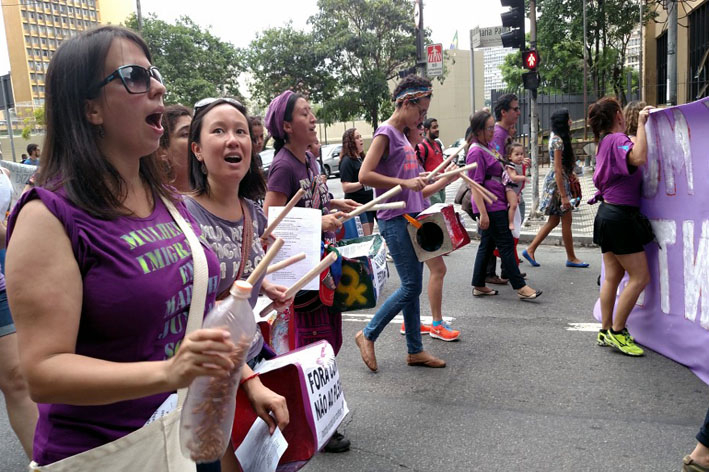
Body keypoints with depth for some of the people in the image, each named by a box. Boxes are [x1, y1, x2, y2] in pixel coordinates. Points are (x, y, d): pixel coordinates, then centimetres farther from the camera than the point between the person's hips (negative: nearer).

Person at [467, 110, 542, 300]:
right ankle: (520, 287, 0)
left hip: (497, 204, 10)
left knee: (487, 245, 12)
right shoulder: (476, 151, -15)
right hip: (490, 207, -10)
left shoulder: (488, 146, 14)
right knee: (506, 245, -6)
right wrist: (483, 213, -23)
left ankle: (478, 286, 19)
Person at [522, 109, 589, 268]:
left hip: (560, 179, 10)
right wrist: (564, 196, -21)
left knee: (554, 220, 12)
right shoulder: (558, 141, -17)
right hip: (557, 182, -10)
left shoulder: (556, 138, 11)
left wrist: (570, 174, 8)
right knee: (566, 221, 1)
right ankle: (571, 258, 12)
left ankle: (530, 249, 13)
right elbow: (557, 170, -21)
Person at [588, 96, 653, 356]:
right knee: (640, 277, -4)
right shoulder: (617, 139, -13)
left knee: (613, 276, 12)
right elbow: (639, 158, -35)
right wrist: (641, 124, -25)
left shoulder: (605, 142, 15)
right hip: (621, 216, -10)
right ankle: (617, 331, 1)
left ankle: (606, 331, 17)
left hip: (608, 214, 10)